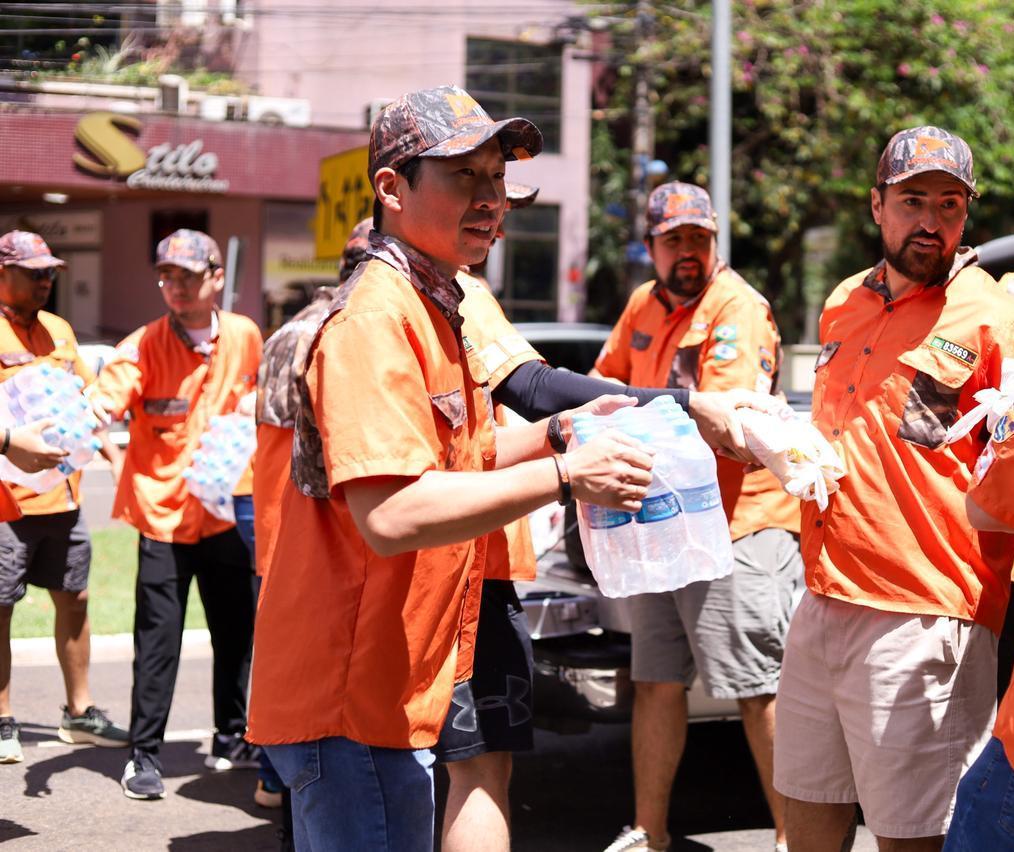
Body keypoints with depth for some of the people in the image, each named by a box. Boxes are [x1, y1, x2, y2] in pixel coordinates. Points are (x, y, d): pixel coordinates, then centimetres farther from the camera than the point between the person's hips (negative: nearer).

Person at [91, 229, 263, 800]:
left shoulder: (245, 335, 0)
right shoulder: (144, 346, -12)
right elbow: (104, 402, -27)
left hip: (224, 510, 4)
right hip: (163, 511, -4)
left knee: (238, 631, 14)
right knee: (158, 642, -3)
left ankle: (233, 739, 31)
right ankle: (145, 755, 10)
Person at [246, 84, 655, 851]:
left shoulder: (432, 311, 15)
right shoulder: (378, 316, -19)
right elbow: (391, 514, -29)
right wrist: (565, 475, -25)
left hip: (388, 693, 11)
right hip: (351, 702, -11)